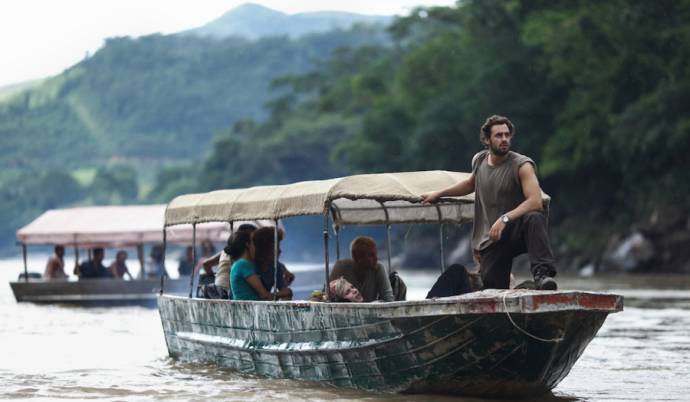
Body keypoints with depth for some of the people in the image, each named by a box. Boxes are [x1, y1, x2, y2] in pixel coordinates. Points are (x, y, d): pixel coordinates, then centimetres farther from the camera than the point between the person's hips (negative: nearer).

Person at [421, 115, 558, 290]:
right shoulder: (479, 161, 7)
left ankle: (542, 274, -47)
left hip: (516, 231, -4)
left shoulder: (522, 165, -11)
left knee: (534, 218, -39)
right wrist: (439, 194, 31)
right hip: (490, 240, 4)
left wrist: (505, 219, -35)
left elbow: (536, 201, -25)